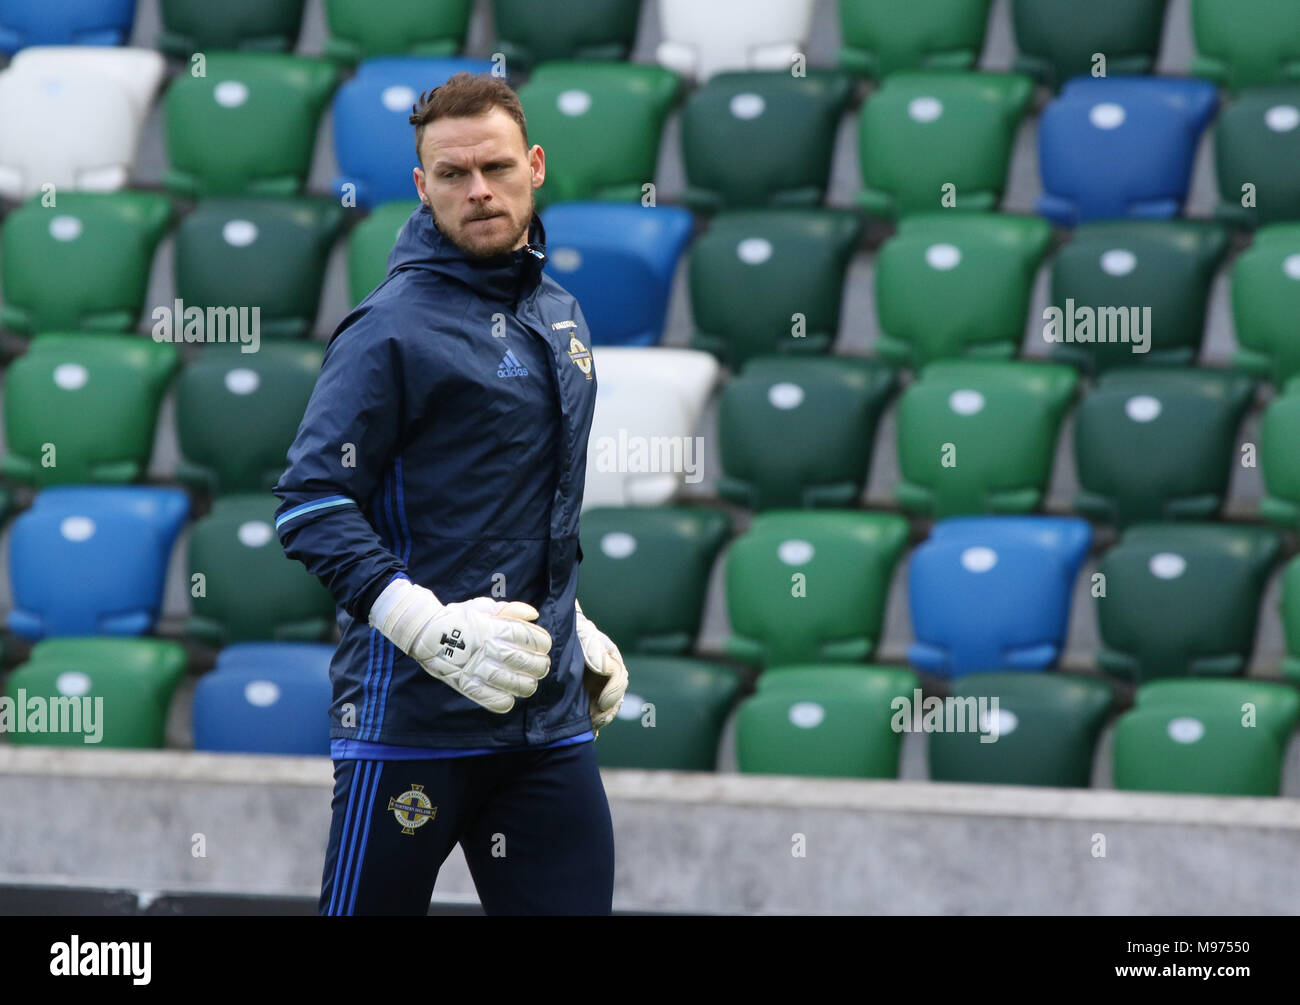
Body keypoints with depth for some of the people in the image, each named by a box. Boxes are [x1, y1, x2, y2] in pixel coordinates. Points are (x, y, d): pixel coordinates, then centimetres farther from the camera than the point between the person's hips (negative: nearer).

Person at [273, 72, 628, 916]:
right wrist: (432, 629, -22)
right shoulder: (393, 326, -9)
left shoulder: (560, 316, 15)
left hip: (550, 716, 7)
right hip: (412, 712, -7)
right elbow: (311, 505, -14)